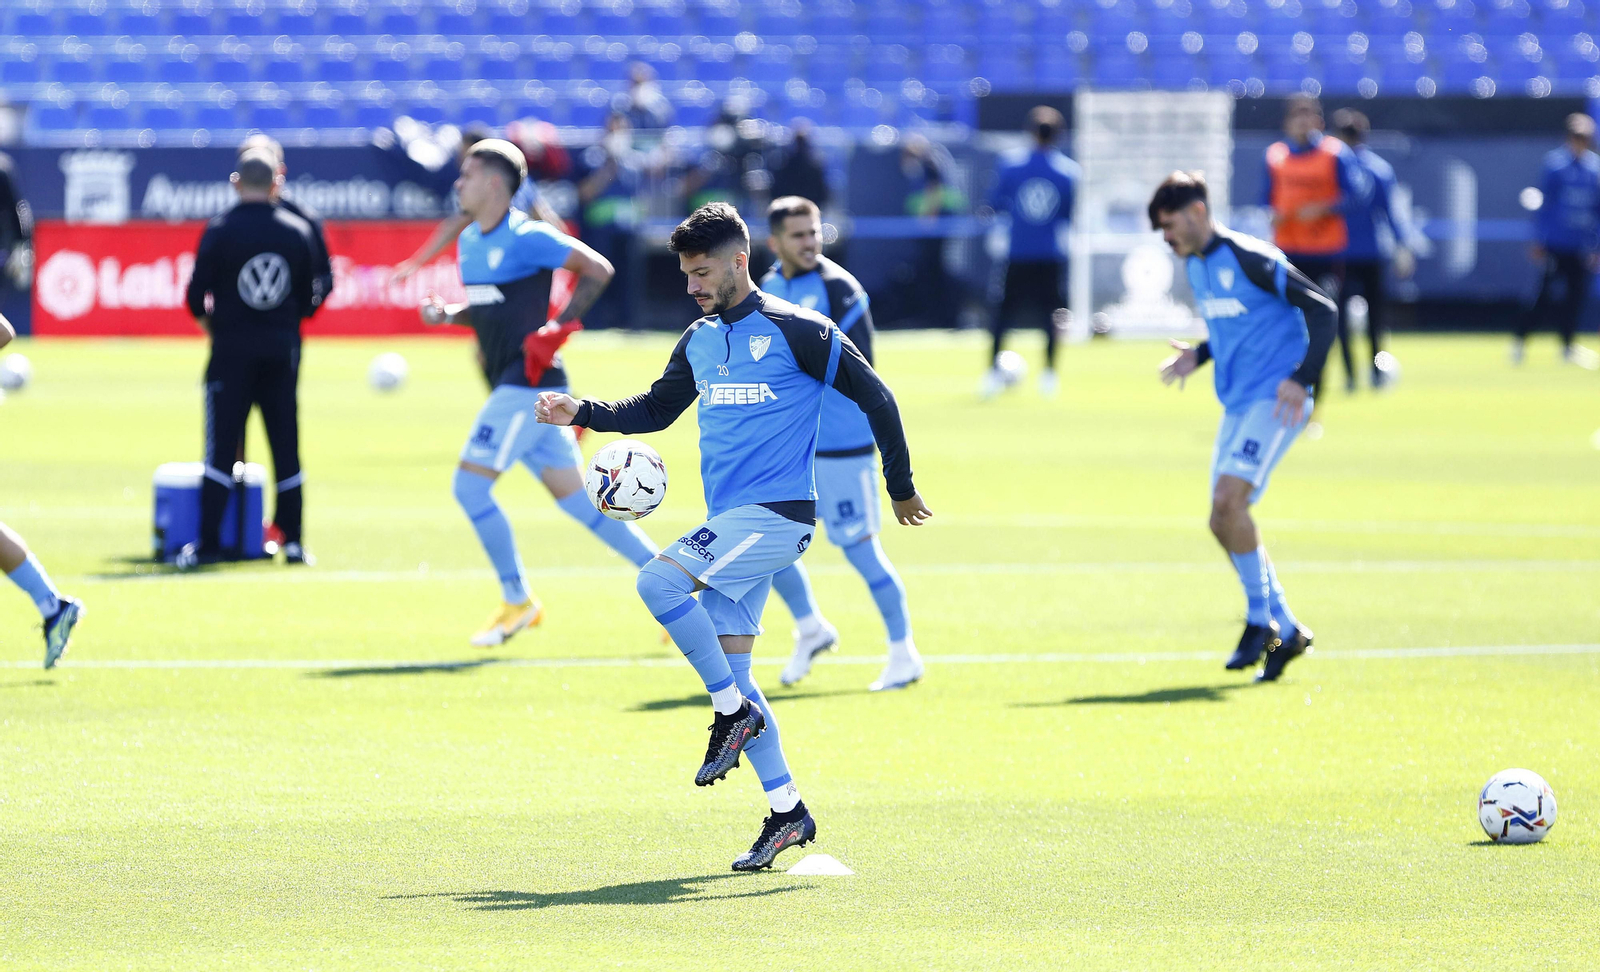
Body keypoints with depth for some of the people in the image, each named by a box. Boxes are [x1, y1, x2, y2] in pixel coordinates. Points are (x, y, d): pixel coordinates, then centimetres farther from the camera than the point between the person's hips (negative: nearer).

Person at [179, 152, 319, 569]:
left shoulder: (220, 231, -7)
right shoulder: (298, 231, 3)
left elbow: (196, 295, -6)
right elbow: (309, 298, 6)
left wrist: (209, 323, 13)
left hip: (232, 350, -2)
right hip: (282, 352, 2)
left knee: (221, 449, 0)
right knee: (286, 447, 8)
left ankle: (207, 543, -2)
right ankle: (293, 541, 7)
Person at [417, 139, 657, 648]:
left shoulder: (525, 237, -13)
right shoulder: (468, 242, 14)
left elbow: (598, 269, -14)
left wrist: (558, 328, -18)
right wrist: (447, 314, 5)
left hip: (528, 382, -9)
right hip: (511, 386, 9)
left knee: (470, 485, -9)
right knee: (575, 497, 8)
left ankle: (517, 601, 4)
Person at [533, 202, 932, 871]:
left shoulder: (794, 331, -7)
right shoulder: (699, 342, 15)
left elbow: (876, 397, -2)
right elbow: (654, 410, 29)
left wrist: (901, 489, 1)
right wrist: (583, 412, 14)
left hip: (776, 514, -8)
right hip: (730, 525, 8)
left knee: (658, 582, -25)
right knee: (730, 671, 3)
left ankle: (734, 711, -11)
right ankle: (787, 812, 9)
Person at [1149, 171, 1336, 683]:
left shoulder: (1249, 258, -14)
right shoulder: (1195, 265, 13)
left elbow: (1321, 309, -15)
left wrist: (1302, 378, -21)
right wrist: (1199, 355, 10)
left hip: (1274, 398, -9)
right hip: (1237, 403, 9)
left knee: (1227, 501, -21)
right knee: (1225, 517, 4)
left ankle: (1260, 618, -7)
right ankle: (1286, 630, 15)